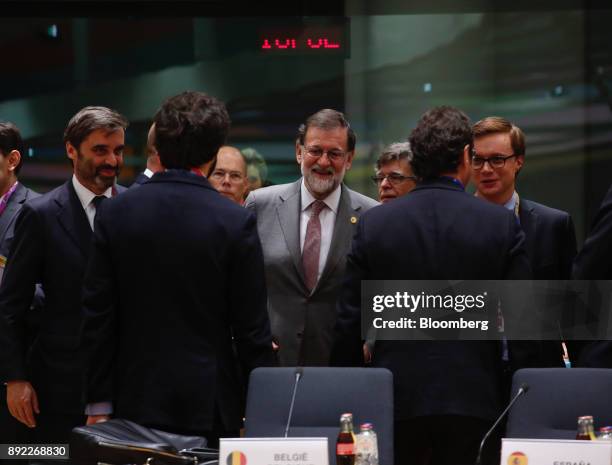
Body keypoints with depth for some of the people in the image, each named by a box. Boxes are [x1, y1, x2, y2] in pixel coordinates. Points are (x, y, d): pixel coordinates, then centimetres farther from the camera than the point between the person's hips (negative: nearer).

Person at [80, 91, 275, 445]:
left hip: (137, 401, 2)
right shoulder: (236, 222, -8)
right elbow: (252, 326, -5)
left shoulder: (115, 213, -1)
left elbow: (97, 316, 1)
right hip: (209, 403, -2)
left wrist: (99, 403, 6)